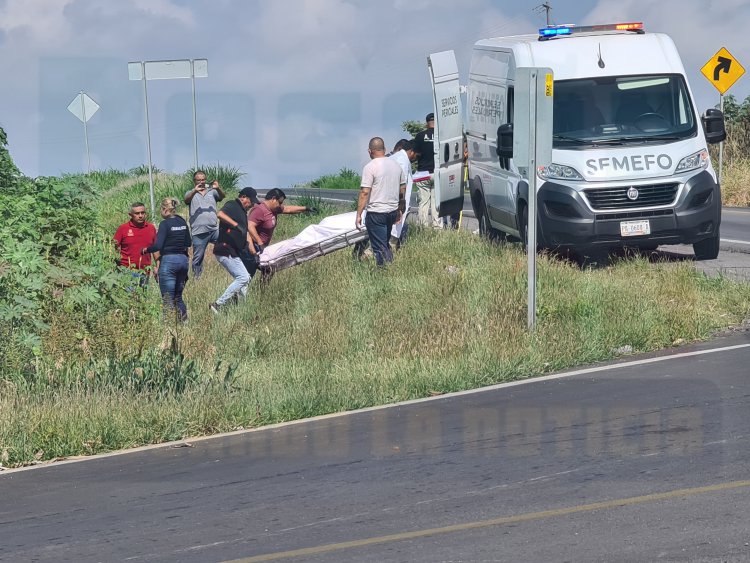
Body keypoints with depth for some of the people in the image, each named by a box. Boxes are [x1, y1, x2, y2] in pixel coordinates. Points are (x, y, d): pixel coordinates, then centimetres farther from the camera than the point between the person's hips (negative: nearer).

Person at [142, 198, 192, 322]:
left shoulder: (165, 224, -12)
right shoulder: (182, 222, 8)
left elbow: (158, 246, -18)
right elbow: (188, 243, 17)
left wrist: (145, 250, -2)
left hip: (169, 260, -7)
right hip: (183, 259, 7)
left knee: (168, 299, -4)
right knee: (178, 297, 17)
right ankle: (184, 322, 12)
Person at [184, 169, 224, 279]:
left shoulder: (212, 192, 15)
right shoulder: (191, 193, 11)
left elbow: (221, 196, -2)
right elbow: (187, 200, -9)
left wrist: (218, 188, -24)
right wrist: (195, 191, -28)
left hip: (215, 229, 1)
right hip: (199, 232, -1)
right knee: (197, 258, 3)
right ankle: (196, 278, 13)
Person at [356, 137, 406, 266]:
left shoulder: (370, 167, -13)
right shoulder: (396, 164, 8)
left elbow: (364, 192, -17)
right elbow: (403, 189, 15)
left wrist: (358, 215, -13)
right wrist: (400, 210, 26)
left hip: (376, 213, -7)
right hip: (393, 211, 7)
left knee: (380, 248, -3)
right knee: (386, 244, 21)